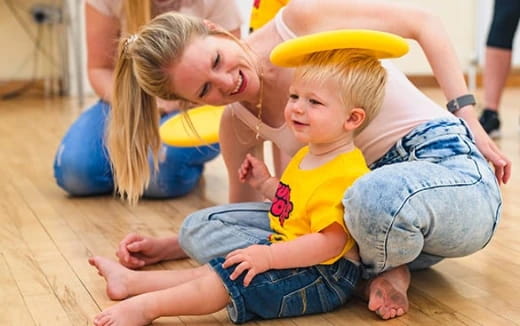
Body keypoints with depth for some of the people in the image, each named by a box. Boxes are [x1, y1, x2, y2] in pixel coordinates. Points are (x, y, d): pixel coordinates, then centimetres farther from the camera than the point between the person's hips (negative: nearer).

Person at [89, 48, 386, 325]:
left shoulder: (344, 175, -24)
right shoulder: (306, 156, 10)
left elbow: (331, 241, -31)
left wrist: (270, 256, -33)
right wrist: (265, 184, 13)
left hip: (326, 277, -10)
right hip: (293, 258, 10)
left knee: (231, 277, -20)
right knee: (218, 269, 9)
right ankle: (131, 281, 15)